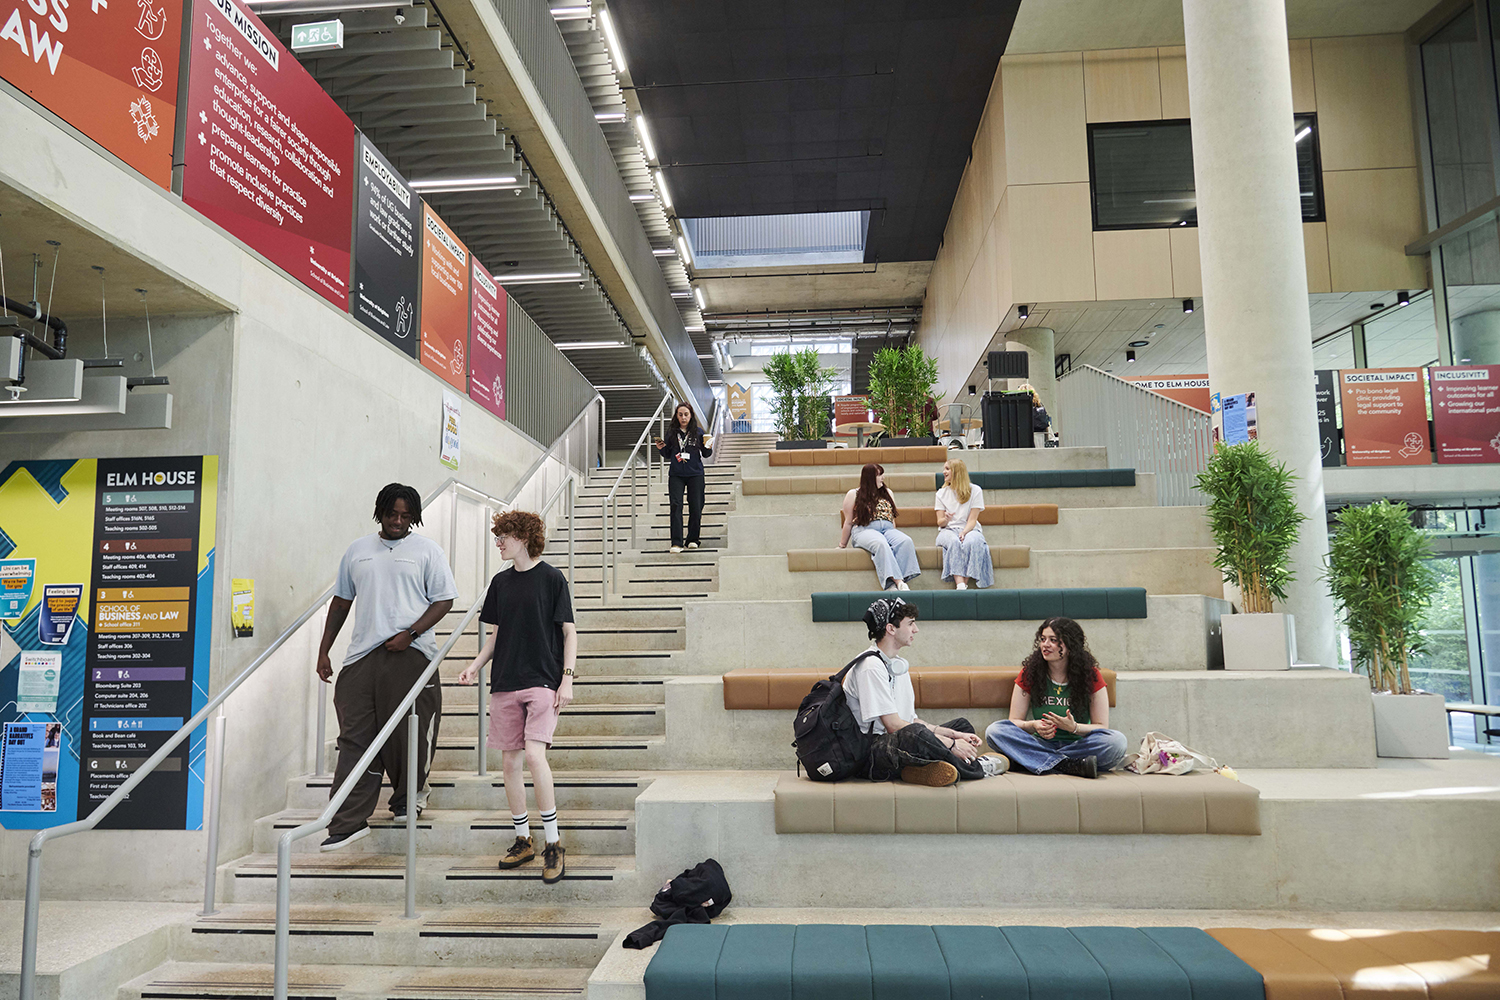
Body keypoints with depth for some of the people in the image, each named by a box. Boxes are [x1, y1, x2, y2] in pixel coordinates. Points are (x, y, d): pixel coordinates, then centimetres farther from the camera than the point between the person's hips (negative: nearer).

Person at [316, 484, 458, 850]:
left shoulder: (427, 551, 4)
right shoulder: (357, 551, 15)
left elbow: (444, 600, 0)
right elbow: (341, 601, 20)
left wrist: (410, 632, -12)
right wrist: (324, 651, 17)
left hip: (410, 654, -3)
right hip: (362, 655, 3)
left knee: (409, 734, 2)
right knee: (354, 737, -1)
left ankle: (408, 797, 26)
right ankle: (349, 821, 1)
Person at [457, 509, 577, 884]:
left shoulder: (552, 578, -4)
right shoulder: (501, 582, 11)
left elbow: (569, 633, -3)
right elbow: (495, 634, 17)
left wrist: (567, 679, -11)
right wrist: (476, 665, 3)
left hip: (543, 681, -6)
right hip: (505, 683, 6)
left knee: (534, 755, -18)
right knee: (509, 761, 8)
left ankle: (553, 843, -6)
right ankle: (522, 841, 22)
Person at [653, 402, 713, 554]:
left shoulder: (698, 432, 4)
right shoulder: (671, 433, 7)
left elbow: (705, 454, 9)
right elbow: (667, 455, 13)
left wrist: (708, 448, -12)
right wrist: (661, 449, -6)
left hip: (695, 475, 0)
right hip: (676, 475, 0)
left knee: (696, 507, 2)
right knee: (676, 506, -10)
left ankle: (693, 539, 19)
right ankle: (676, 543, -11)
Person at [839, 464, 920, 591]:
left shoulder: (887, 493, 23)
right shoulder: (853, 494, 10)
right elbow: (848, 522, 11)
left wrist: (893, 536, 13)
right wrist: (842, 545, 12)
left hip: (887, 529, 4)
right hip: (864, 530, -4)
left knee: (906, 541, -31)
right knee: (881, 544, -39)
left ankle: (900, 581, -43)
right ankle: (897, 581, -50)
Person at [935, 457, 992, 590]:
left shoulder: (975, 491, 3)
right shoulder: (942, 493, 10)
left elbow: (972, 519, -3)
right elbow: (940, 522, 6)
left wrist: (964, 532, -23)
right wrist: (946, 519, -19)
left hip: (969, 529, -1)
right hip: (948, 530, 1)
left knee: (972, 542, -38)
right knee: (954, 542, -36)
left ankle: (965, 582, -37)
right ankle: (959, 584, -46)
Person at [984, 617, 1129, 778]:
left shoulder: (1090, 674, -1)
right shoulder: (1030, 672, 1)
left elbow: (1102, 727, -2)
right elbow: (1014, 721, 1)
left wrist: (1074, 727, -23)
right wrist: (1034, 726, -22)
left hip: (1078, 746, -1)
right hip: (1041, 745, 1)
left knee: (1117, 740, -29)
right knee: (994, 731, -25)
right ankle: (1069, 765, -33)